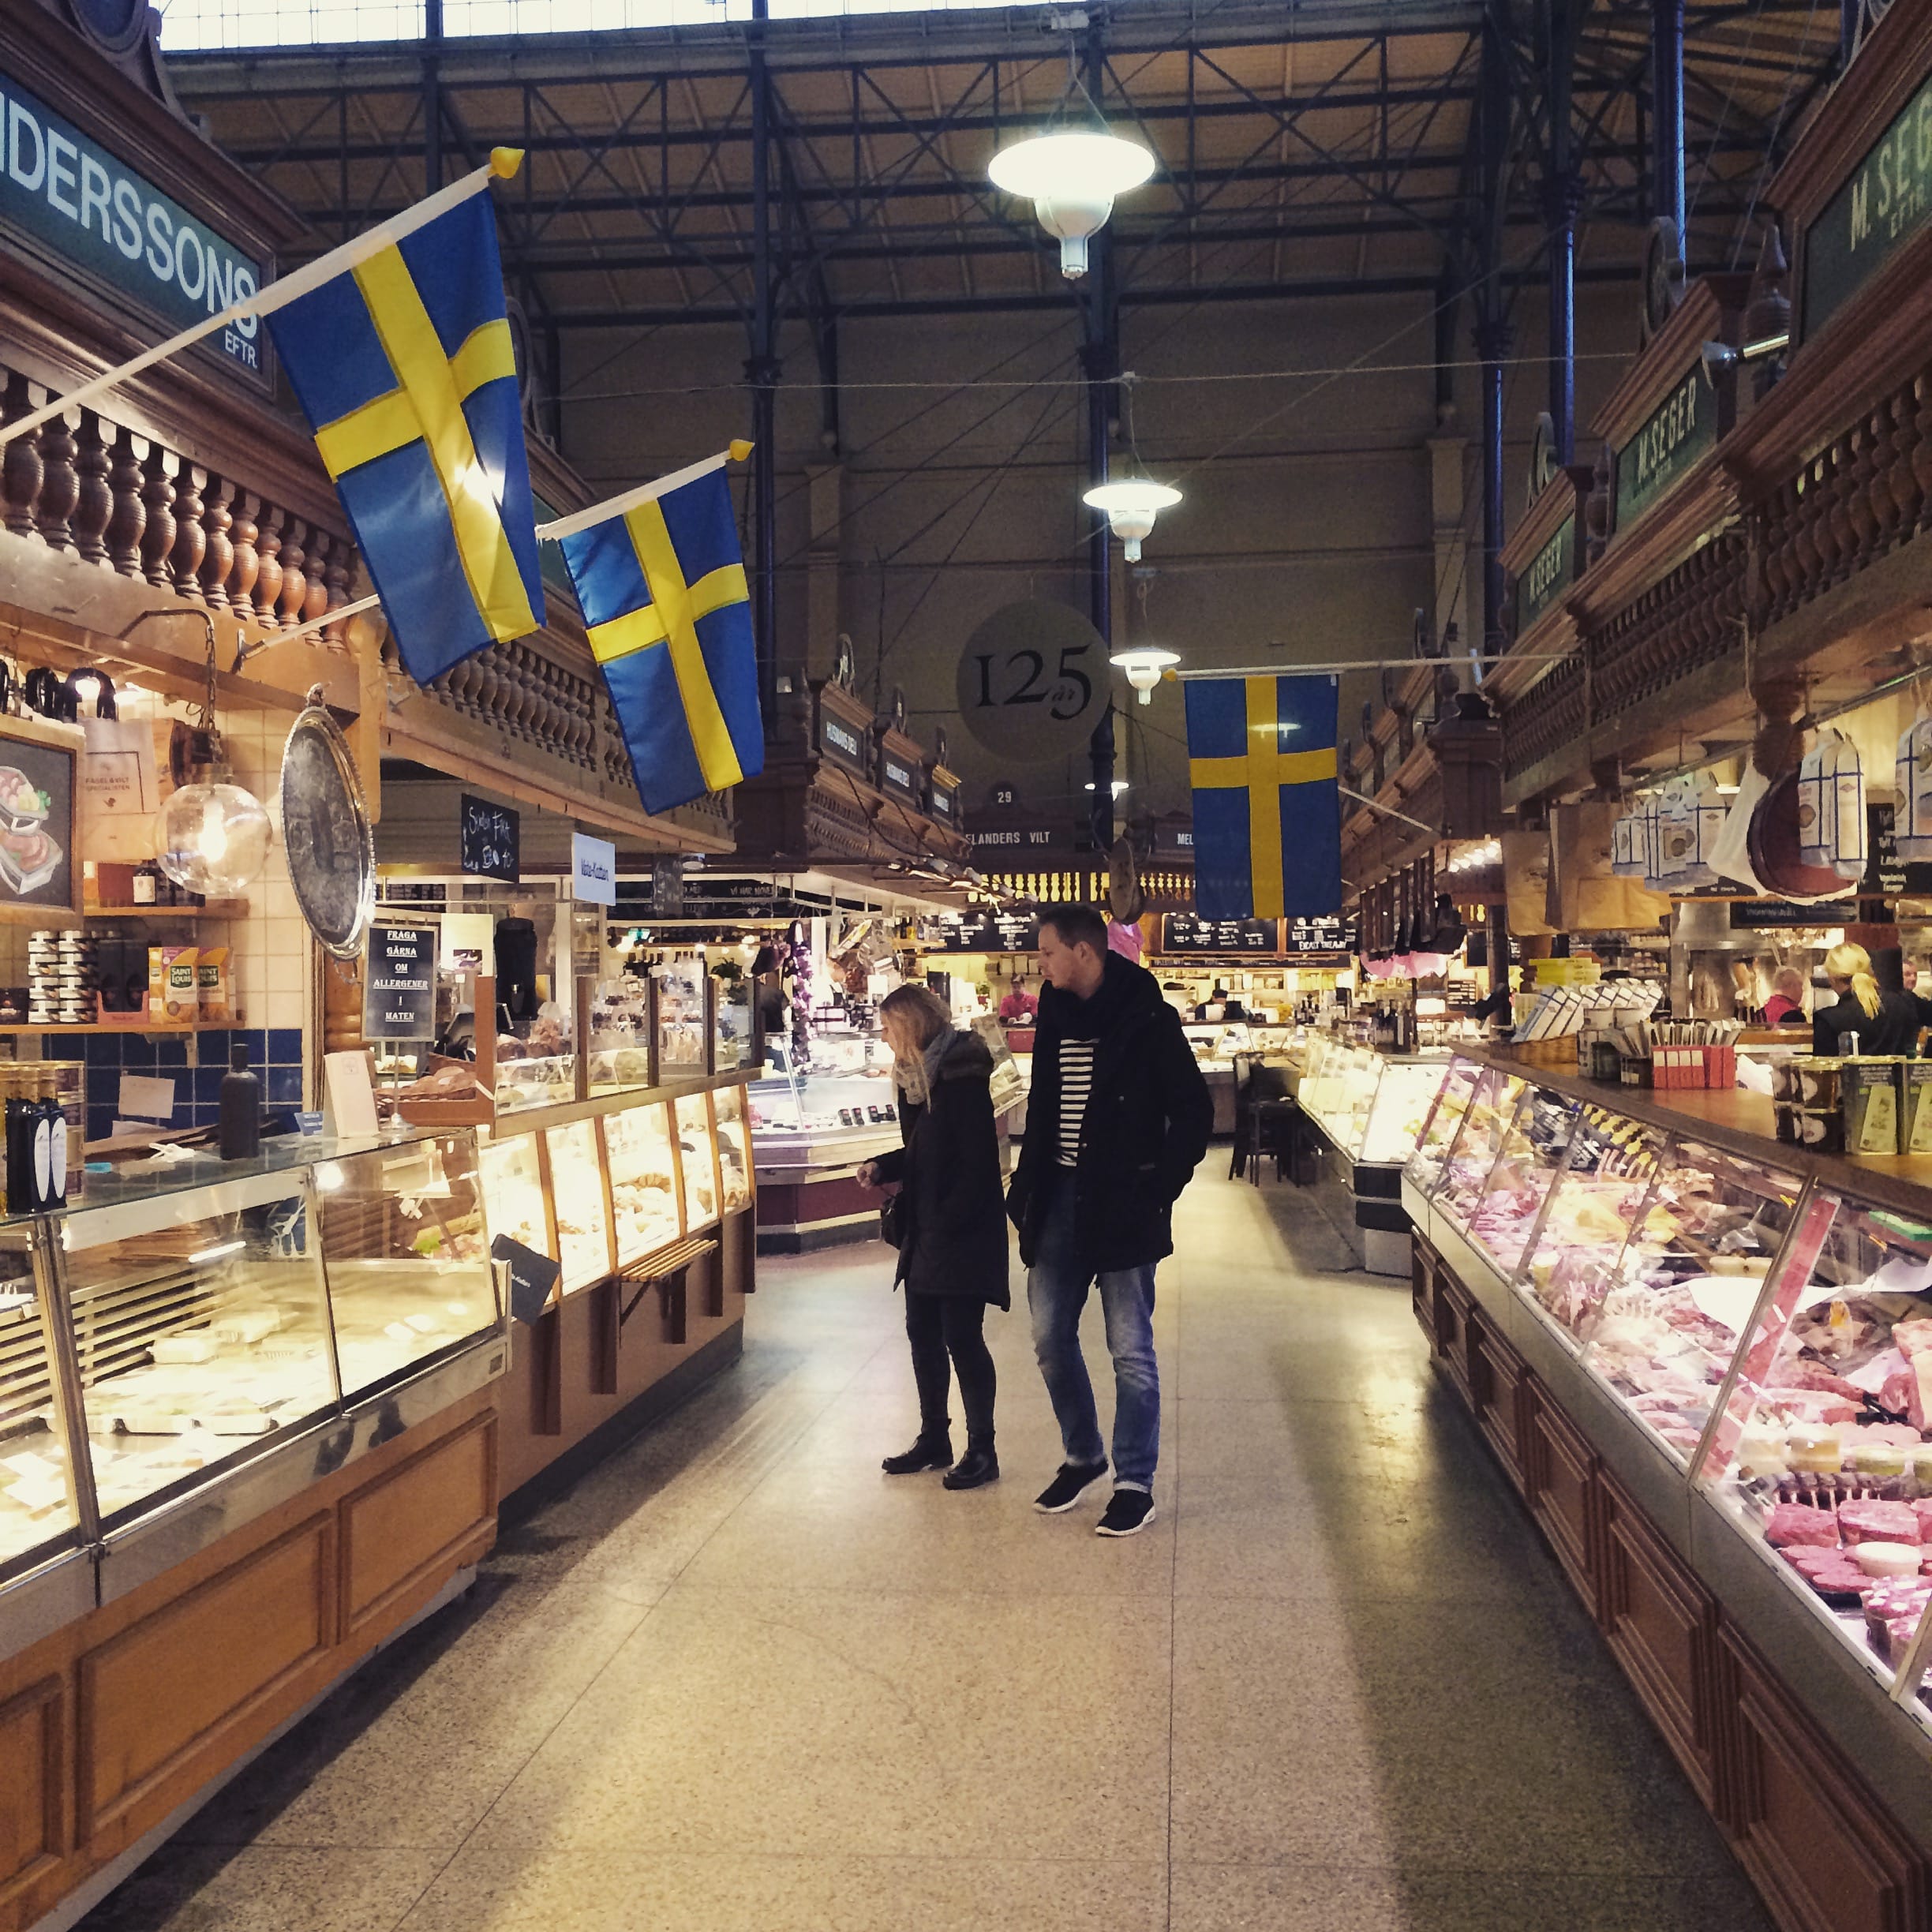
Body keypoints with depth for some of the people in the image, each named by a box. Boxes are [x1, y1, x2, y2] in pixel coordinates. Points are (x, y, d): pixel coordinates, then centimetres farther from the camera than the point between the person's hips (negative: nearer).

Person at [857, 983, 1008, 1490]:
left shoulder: (962, 1078, -18)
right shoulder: (917, 1077, 10)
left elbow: (977, 1164, -20)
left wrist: (945, 1224, -21)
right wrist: (881, 1168, 2)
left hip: (963, 1234, -9)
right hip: (925, 1233, 9)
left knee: (961, 1336, -2)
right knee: (923, 1333, 14)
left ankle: (982, 1449, 10)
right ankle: (934, 1439, 27)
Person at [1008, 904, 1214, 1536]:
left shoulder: (1147, 1020, -11)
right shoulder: (1055, 1016, 8)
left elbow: (1194, 1112, -9)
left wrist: (1158, 1190, -13)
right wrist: (1026, 1187, 10)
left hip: (1122, 1206, -6)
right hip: (1060, 1198, 6)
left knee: (1130, 1350, 2)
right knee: (1050, 1338, 11)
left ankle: (1136, 1484, 14)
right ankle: (1082, 1456, 30)